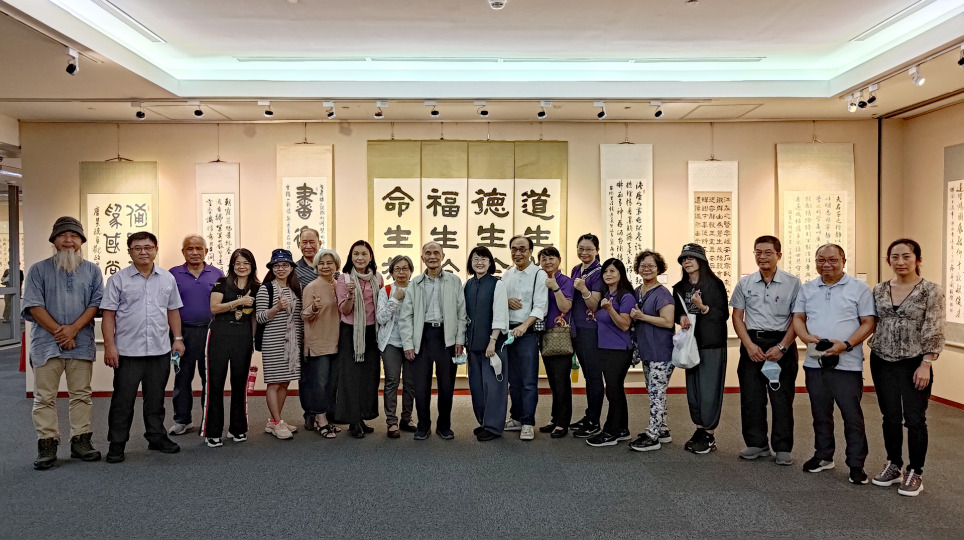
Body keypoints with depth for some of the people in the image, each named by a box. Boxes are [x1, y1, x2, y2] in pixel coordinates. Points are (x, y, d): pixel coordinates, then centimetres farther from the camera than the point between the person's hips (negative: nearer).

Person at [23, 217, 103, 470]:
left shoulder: (92, 270, 9)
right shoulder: (39, 270, 4)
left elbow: (96, 304, 1)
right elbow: (34, 306, -3)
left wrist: (73, 329, -12)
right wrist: (58, 331, -11)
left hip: (81, 343, 2)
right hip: (46, 342, -1)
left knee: (81, 395, 6)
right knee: (45, 397, 1)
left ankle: (81, 441, 14)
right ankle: (47, 445, 7)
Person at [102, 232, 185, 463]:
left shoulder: (168, 278, 10)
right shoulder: (118, 279, -1)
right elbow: (109, 314, -3)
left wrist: (178, 338, 9)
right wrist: (109, 346, -10)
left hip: (160, 350, 3)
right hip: (128, 351, -3)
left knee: (156, 399, 14)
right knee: (123, 400, 4)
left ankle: (156, 437, 27)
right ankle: (117, 444, 15)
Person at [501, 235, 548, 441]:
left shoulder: (539, 275, -5)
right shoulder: (506, 275, 12)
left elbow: (540, 307, -13)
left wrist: (524, 325, -26)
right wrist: (506, 301, -6)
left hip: (527, 332, -5)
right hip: (507, 331, 5)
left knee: (529, 381, -4)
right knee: (513, 379, 14)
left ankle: (527, 424, 3)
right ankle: (516, 418, 24)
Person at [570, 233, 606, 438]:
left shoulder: (598, 272, -11)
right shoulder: (575, 270, 12)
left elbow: (595, 306, -16)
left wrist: (583, 289, -31)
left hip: (591, 329, -8)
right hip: (576, 328, 8)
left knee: (594, 374, -2)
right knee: (587, 374, 15)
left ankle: (594, 423, 4)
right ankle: (589, 416, 24)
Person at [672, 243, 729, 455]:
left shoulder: (715, 284, -6)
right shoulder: (679, 288, 11)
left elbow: (723, 314, -8)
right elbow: (676, 312, 19)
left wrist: (703, 308, -22)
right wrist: (681, 317, -3)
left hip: (712, 344, -6)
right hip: (690, 342, 6)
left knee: (709, 389, -4)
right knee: (692, 388, 8)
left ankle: (709, 435, 4)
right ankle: (699, 430, 19)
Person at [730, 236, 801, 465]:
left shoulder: (792, 283, -1)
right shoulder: (745, 283, 7)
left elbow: (797, 319, -3)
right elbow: (737, 317, 8)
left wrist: (782, 347, -11)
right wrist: (749, 345, -4)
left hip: (782, 344, -3)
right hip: (752, 343, 3)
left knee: (782, 398, 0)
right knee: (751, 396, 5)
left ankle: (783, 448, 10)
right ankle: (756, 444, 18)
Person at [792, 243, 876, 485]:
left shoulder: (859, 289, 0)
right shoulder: (807, 289, 12)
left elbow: (868, 323, -4)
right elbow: (798, 318, 13)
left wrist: (846, 344, -17)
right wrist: (807, 337, -8)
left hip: (847, 363, -4)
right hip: (815, 362, 4)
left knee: (852, 415, -1)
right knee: (820, 413, 14)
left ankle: (856, 464, 10)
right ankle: (823, 456, 27)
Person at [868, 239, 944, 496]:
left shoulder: (931, 290, -7)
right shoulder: (879, 289, 5)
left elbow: (934, 331, -10)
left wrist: (926, 364, -14)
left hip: (914, 363, -4)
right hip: (882, 362, 4)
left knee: (915, 419, 2)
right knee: (890, 417, 11)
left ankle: (915, 473, 15)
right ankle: (893, 466, 25)